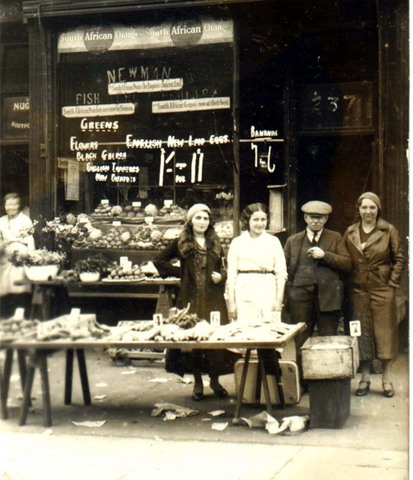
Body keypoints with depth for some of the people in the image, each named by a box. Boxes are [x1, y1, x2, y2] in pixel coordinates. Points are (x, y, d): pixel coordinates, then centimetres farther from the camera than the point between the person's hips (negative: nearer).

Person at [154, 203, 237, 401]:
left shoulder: (215, 243, 12)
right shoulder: (181, 243, 4)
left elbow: (223, 267, 21)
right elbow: (159, 260, 9)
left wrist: (221, 276, -1)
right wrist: (179, 272, 0)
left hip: (213, 298, 2)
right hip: (191, 298, -2)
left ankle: (215, 379, 14)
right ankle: (198, 382, 12)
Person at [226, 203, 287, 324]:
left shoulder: (273, 241, 10)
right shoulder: (237, 242, 8)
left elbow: (281, 273, 7)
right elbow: (231, 275, 7)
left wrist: (279, 300, 0)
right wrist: (231, 302, 1)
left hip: (268, 291, 1)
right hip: (244, 292, 0)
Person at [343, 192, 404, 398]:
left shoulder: (389, 231, -1)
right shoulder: (350, 233, 6)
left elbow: (399, 259, 2)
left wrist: (393, 282, -5)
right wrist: (347, 283, 2)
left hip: (382, 289, -2)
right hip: (359, 290, 2)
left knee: (385, 331, 1)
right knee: (362, 332, 6)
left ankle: (386, 378, 10)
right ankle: (365, 378, 14)